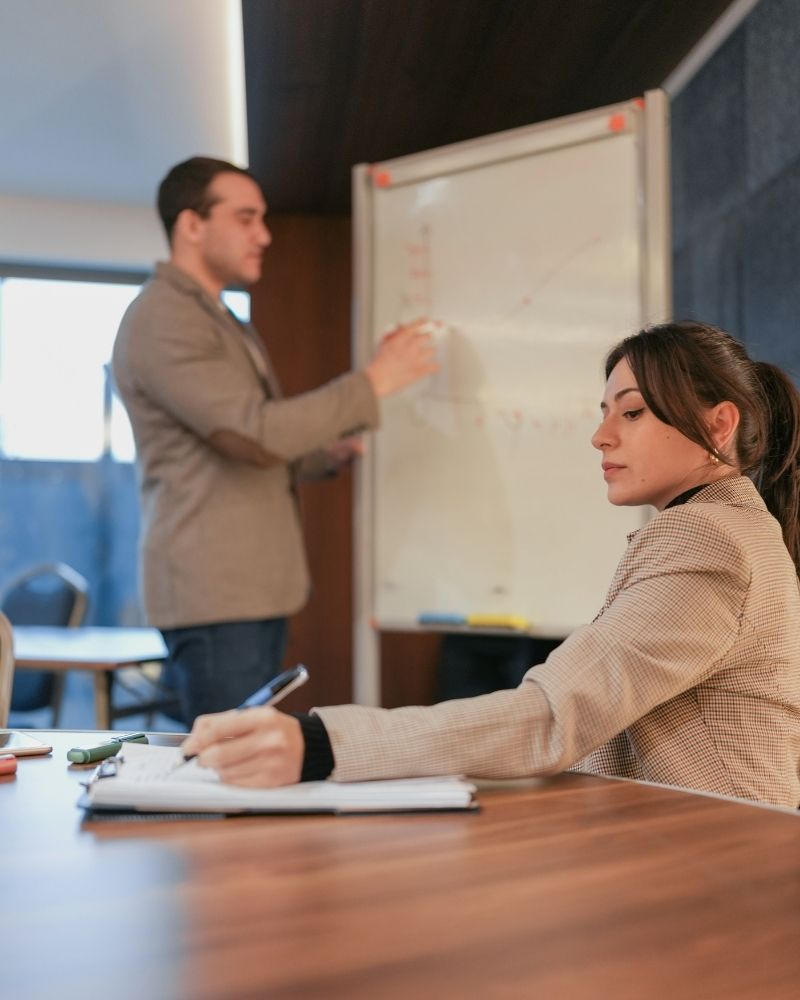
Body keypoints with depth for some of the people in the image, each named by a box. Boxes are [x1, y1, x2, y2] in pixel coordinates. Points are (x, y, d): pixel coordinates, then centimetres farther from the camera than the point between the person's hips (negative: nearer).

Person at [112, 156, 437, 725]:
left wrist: (326, 453, 8)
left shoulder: (226, 326, 20)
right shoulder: (161, 321, -11)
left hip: (256, 588, 9)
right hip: (215, 594, -9)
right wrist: (374, 383, -15)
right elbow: (256, 433, -22)